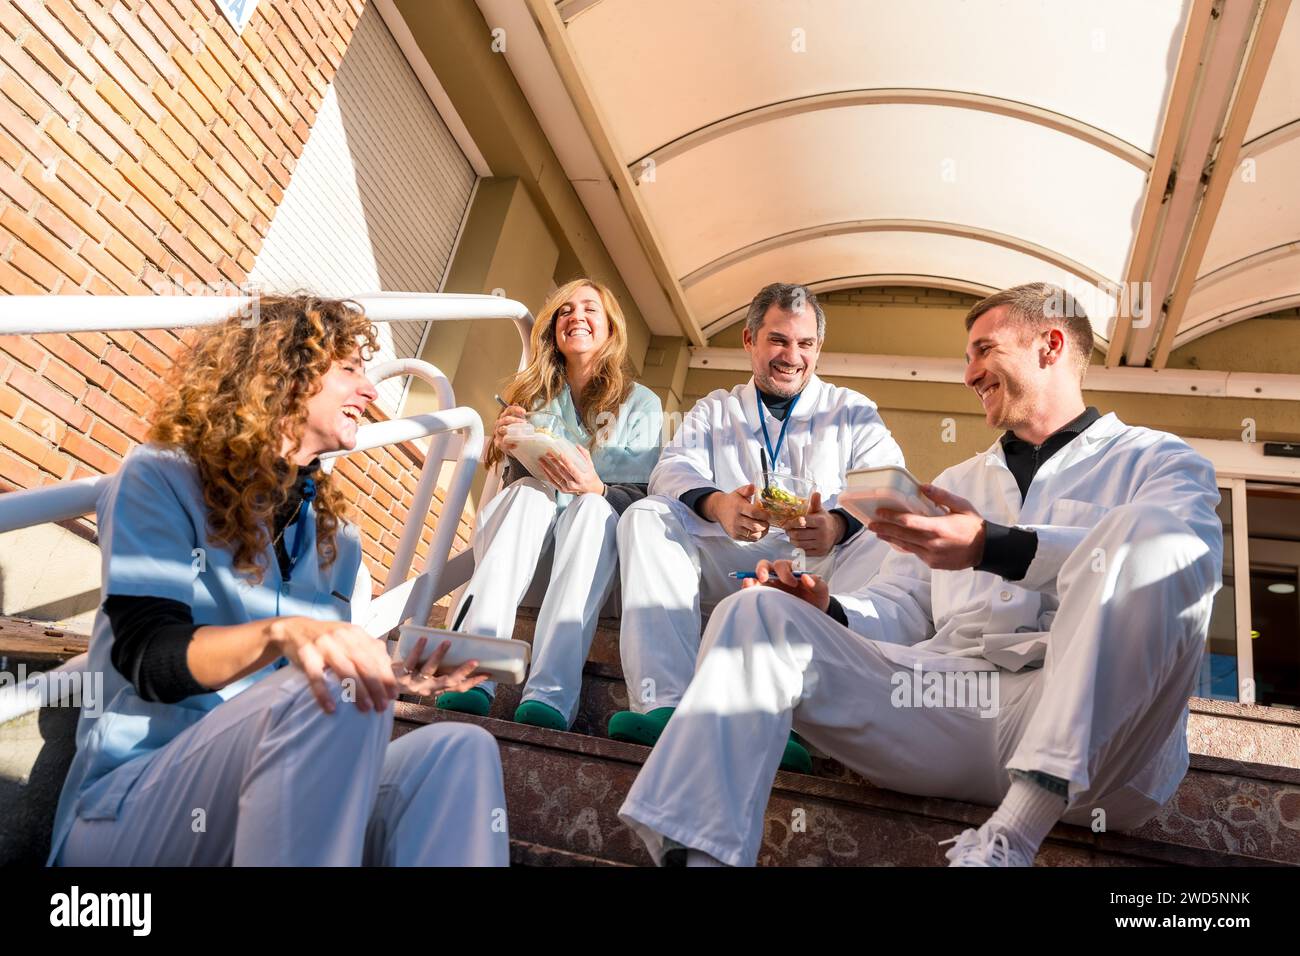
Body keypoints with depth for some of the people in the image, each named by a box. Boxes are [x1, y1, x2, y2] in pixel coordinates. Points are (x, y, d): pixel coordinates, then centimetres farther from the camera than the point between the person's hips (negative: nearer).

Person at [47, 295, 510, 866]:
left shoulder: (334, 535, 15)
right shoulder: (162, 478, -1)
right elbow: (150, 656, -15)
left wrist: (390, 681, -9)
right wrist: (282, 632, -34)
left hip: (274, 798, 5)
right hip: (131, 805, -4)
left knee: (460, 749, -23)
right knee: (327, 694, -34)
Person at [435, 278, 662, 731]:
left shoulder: (640, 403, 7)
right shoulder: (532, 393, 13)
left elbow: (643, 496, -2)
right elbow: (513, 480, 12)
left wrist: (597, 489, -25)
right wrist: (504, 449, -12)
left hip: (595, 543, -1)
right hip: (520, 542, 2)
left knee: (593, 507, -33)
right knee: (529, 491, -30)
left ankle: (551, 693, -50)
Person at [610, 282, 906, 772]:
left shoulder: (853, 411, 17)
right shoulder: (713, 410, 21)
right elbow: (673, 468, 1)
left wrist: (839, 524, -27)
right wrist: (716, 504, -24)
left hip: (821, 571, -1)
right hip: (728, 565, 1)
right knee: (647, 515, -20)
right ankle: (665, 704, -36)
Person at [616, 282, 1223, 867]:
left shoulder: (1156, 459, 13)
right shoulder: (956, 482, 29)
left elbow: (1189, 550, -11)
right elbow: (901, 610, 20)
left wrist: (993, 547, -24)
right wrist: (826, 612, -3)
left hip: (1096, 736, -4)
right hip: (947, 703, 4)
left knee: (1143, 541, -29)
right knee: (756, 615, -11)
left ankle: (1007, 840, -36)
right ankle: (694, 852, -27)